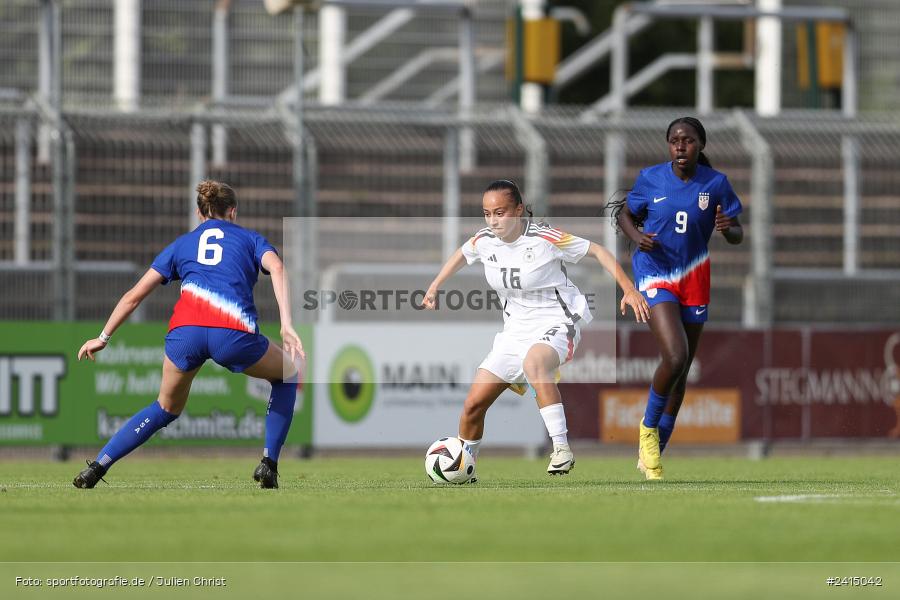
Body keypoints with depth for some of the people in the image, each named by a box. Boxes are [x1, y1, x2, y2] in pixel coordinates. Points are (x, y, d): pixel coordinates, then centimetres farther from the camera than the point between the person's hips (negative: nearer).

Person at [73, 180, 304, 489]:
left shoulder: (182, 244, 30)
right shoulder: (251, 239, 25)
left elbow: (133, 296, 28)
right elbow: (277, 268, 2)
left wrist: (103, 338, 36)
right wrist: (287, 326, -7)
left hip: (185, 332, 2)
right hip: (234, 334, -2)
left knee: (166, 409, 27)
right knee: (289, 374, 28)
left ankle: (97, 467, 16)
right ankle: (268, 463, 18)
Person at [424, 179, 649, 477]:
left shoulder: (544, 238, -17)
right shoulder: (484, 241, 0)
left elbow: (597, 251, -9)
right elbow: (461, 255, 25)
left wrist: (628, 289, -17)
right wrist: (434, 286, 20)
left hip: (555, 325, -7)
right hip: (515, 331, 7)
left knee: (534, 361, -42)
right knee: (473, 404, 1)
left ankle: (561, 449, -44)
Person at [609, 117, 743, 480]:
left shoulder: (715, 183, -3)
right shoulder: (651, 178, -6)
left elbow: (737, 236, 1)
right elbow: (624, 214, 9)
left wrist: (728, 228, -23)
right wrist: (637, 236, -13)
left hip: (694, 281, 3)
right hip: (655, 274, -3)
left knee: (682, 371, 10)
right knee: (675, 357, -23)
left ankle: (653, 454, 24)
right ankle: (648, 428, 2)